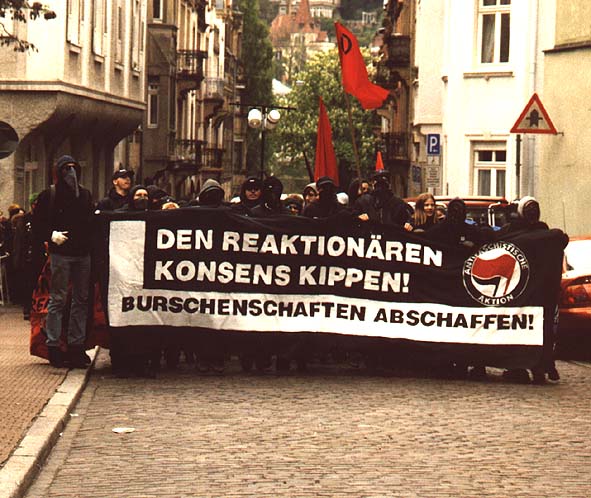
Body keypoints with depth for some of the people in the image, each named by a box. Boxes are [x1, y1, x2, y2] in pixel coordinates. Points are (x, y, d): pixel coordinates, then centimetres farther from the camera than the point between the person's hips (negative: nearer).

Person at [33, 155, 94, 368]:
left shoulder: (85, 194, 15)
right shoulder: (49, 195, 1)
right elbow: (37, 223, 1)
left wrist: (91, 243, 6)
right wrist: (51, 235, -14)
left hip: (83, 254, 5)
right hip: (60, 253, -5)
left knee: (81, 299, 6)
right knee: (58, 299, -5)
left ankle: (76, 345, 13)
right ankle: (53, 346, -1)